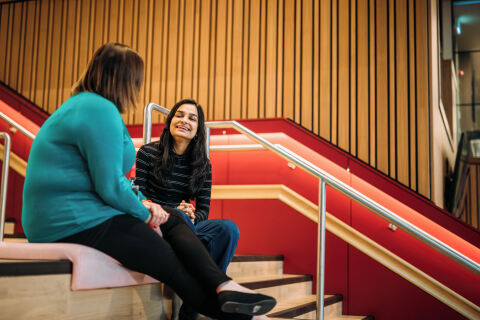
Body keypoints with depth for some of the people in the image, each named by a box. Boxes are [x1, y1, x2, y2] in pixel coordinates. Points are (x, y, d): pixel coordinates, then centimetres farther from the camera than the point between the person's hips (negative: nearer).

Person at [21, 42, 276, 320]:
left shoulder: (84, 105, 19)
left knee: (173, 218, 7)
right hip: (75, 223, -11)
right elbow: (111, 186, -22)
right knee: (171, 263, -8)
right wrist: (144, 212, -4)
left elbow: (108, 177, 21)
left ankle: (224, 287, -5)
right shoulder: (100, 110, -16)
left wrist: (143, 203, 7)